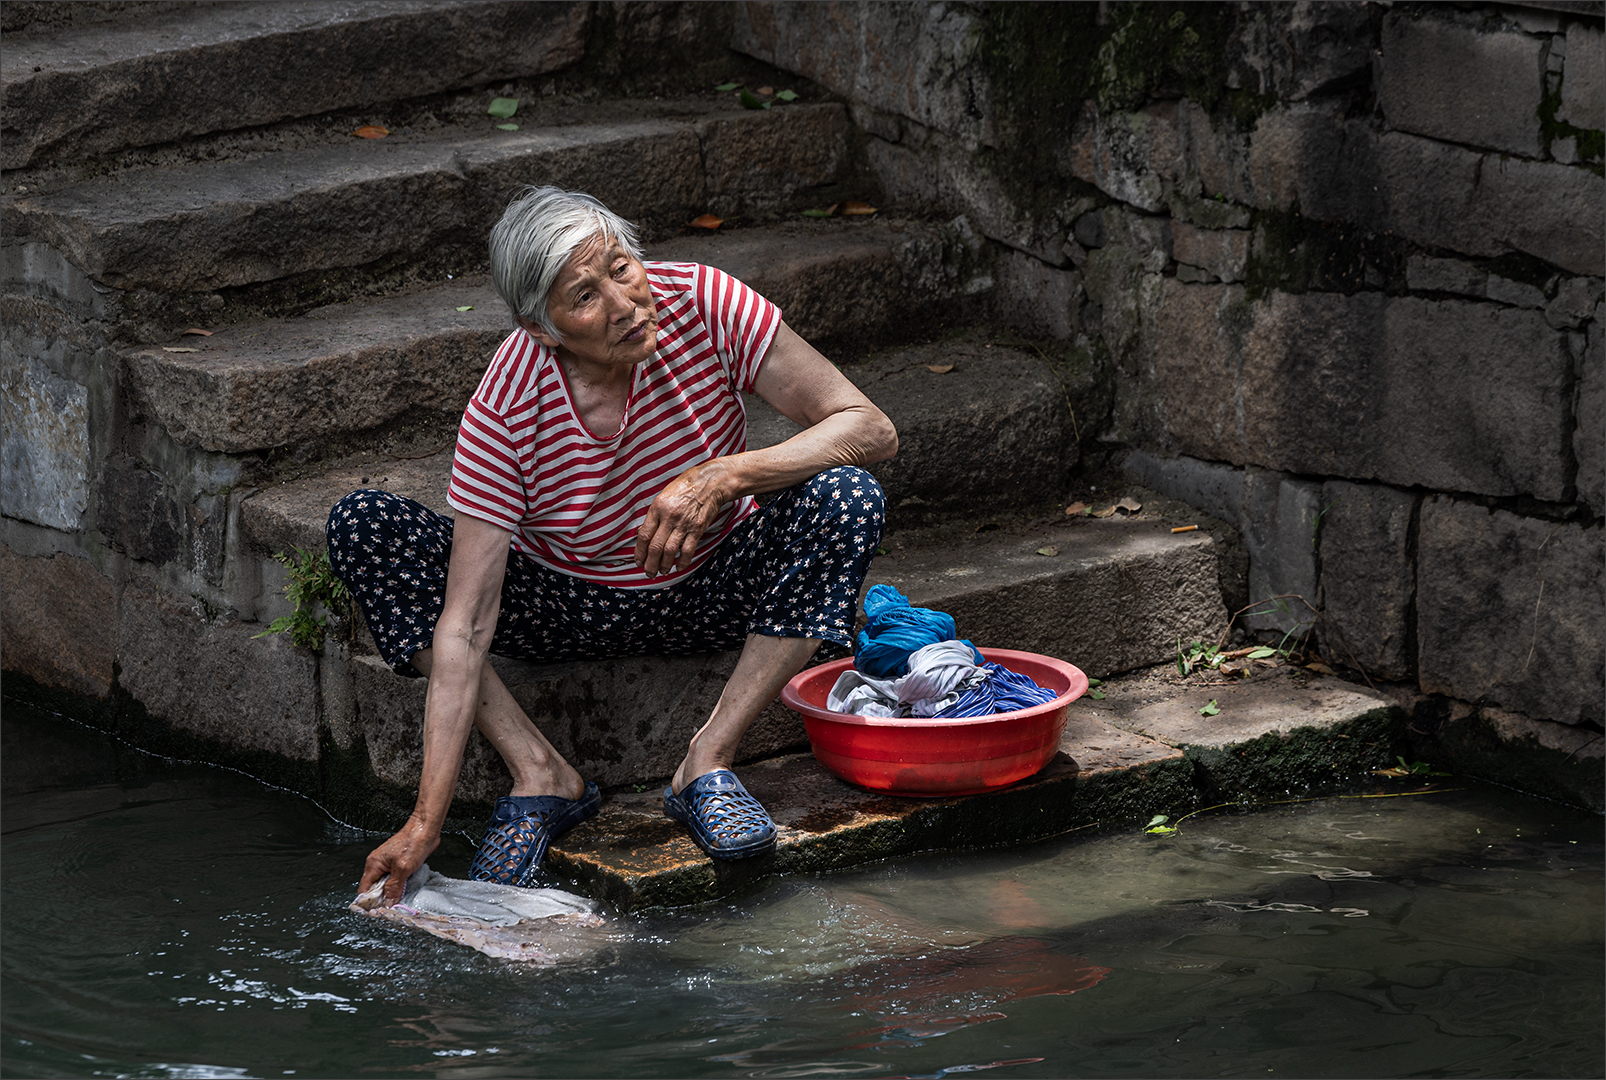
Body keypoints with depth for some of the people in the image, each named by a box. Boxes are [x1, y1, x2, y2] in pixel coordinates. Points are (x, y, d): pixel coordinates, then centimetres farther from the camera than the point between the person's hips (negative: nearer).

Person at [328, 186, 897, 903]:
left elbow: (871, 430, -23)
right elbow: (464, 628, -29)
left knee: (844, 497, -29)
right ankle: (542, 777, -19)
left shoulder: (701, 304, -24)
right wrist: (426, 820, -36)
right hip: (569, 611, 0)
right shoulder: (506, 408, -27)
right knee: (361, 526, -22)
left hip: (710, 594, 0)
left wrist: (724, 478, -39)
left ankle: (707, 763, -21)